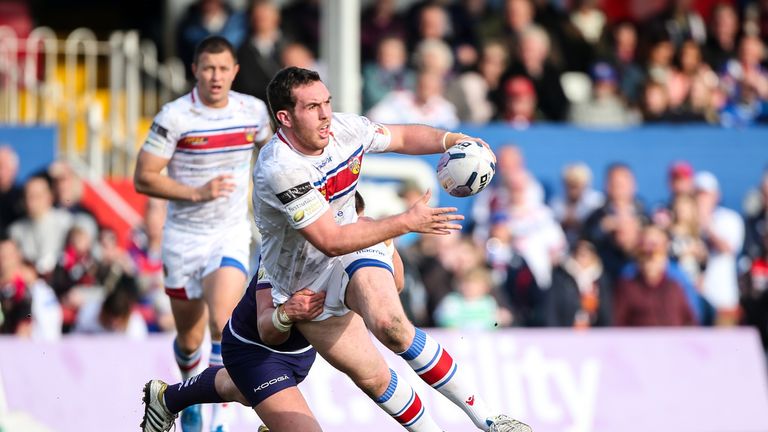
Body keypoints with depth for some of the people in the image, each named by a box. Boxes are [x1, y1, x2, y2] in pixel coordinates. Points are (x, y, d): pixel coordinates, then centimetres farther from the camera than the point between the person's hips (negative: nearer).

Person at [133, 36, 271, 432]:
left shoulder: (253, 111, -2)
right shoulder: (174, 117, -13)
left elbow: (271, 147, 21)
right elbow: (144, 178, -13)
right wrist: (197, 193, -22)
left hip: (231, 235, 1)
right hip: (184, 238, -1)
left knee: (222, 322, -23)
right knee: (189, 338, 11)